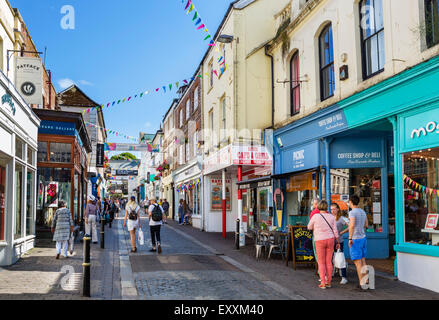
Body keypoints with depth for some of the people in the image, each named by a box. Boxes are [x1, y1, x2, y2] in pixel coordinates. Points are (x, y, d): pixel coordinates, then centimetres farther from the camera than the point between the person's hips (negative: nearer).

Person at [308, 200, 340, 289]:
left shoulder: (315, 216, -9)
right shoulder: (331, 217, 1)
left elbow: (309, 227, 5)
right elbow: (335, 231, 1)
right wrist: (338, 242, 10)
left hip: (320, 241, -3)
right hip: (330, 240, 3)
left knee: (321, 263, 4)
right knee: (328, 262, 12)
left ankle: (323, 283, -1)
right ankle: (328, 282, 15)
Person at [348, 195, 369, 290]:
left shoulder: (352, 212, -15)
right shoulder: (363, 212, 10)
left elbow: (352, 225, -28)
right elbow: (366, 225, 19)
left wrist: (350, 238, -24)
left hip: (355, 239, -8)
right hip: (363, 238, 8)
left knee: (357, 262, -3)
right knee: (363, 260, 14)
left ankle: (362, 284, -3)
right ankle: (365, 281, 15)